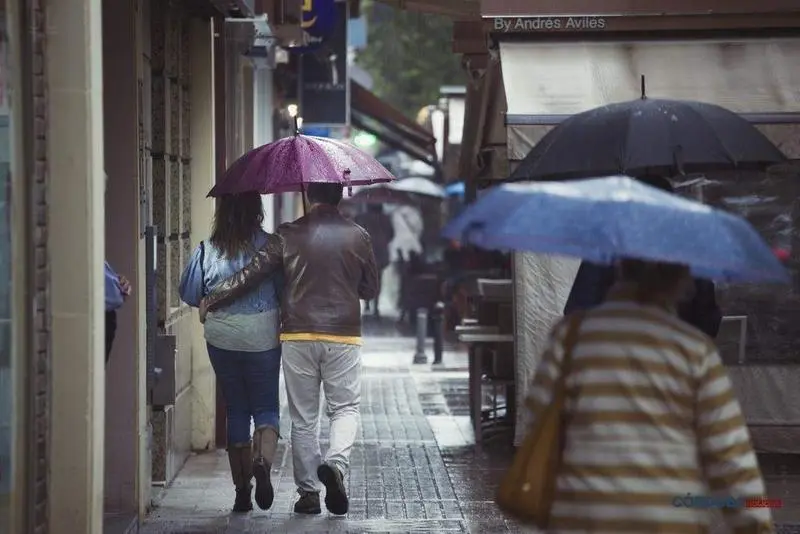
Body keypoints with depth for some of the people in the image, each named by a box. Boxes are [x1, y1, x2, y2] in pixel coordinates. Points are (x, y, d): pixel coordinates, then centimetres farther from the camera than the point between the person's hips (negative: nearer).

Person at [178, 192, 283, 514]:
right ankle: (263, 461, -20)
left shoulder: (207, 250, -2)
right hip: (263, 337, -2)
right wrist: (281, 317, 14)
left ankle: (241, 490, 12)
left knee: (236, 410, 12)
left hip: (221, 339, 2)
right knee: (266, 407, 9)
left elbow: (188, 294, 5)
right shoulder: (268, 245, -8)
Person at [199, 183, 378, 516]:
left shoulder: (287, 236, -1)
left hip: (297, 337, 0)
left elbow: (250, 275, -3)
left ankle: (308, 493, 10)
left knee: (303, 419, 9)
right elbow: (371, 289, 9)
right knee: (345, 408, 9)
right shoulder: (357, 236, 1)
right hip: (343, 338, 0)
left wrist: (211, 300, 6)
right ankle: (336, 463, -18)